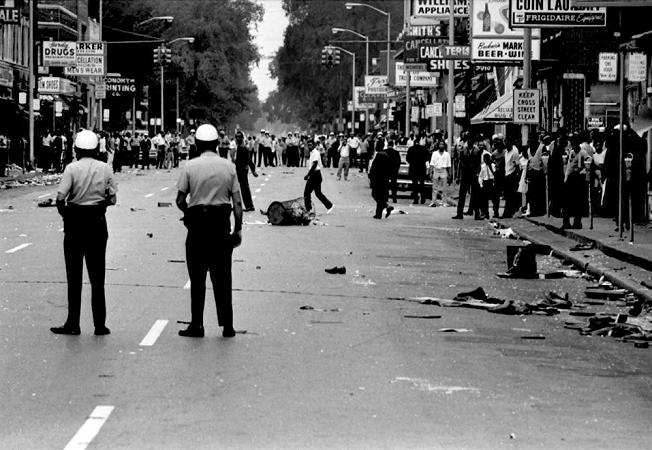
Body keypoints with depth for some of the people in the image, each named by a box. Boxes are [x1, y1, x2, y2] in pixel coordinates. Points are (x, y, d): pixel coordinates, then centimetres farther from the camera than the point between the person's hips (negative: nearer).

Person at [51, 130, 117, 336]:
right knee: (97, 276, 9)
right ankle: (100, 325, 10)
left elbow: (60, 198, -15)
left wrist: (65, 215, 3)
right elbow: (112, 199, 0)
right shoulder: (105, 168, -1)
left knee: (74, 275, 6)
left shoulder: (72, 168, -9)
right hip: (98, 222, 2)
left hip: (75, 222, -2)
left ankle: (73, 324, 7)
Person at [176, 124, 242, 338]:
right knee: (222, 276, 8)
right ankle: (227, 325, 8)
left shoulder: (190, 167, -5)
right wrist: (238, 229, 6)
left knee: (197, 276, 5)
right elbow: (237, 202, -1)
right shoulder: (229, 166, 1)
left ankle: (197, 325, 5)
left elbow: (180, 200, -5)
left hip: (198, 224, -2)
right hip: (222, 223, 2)